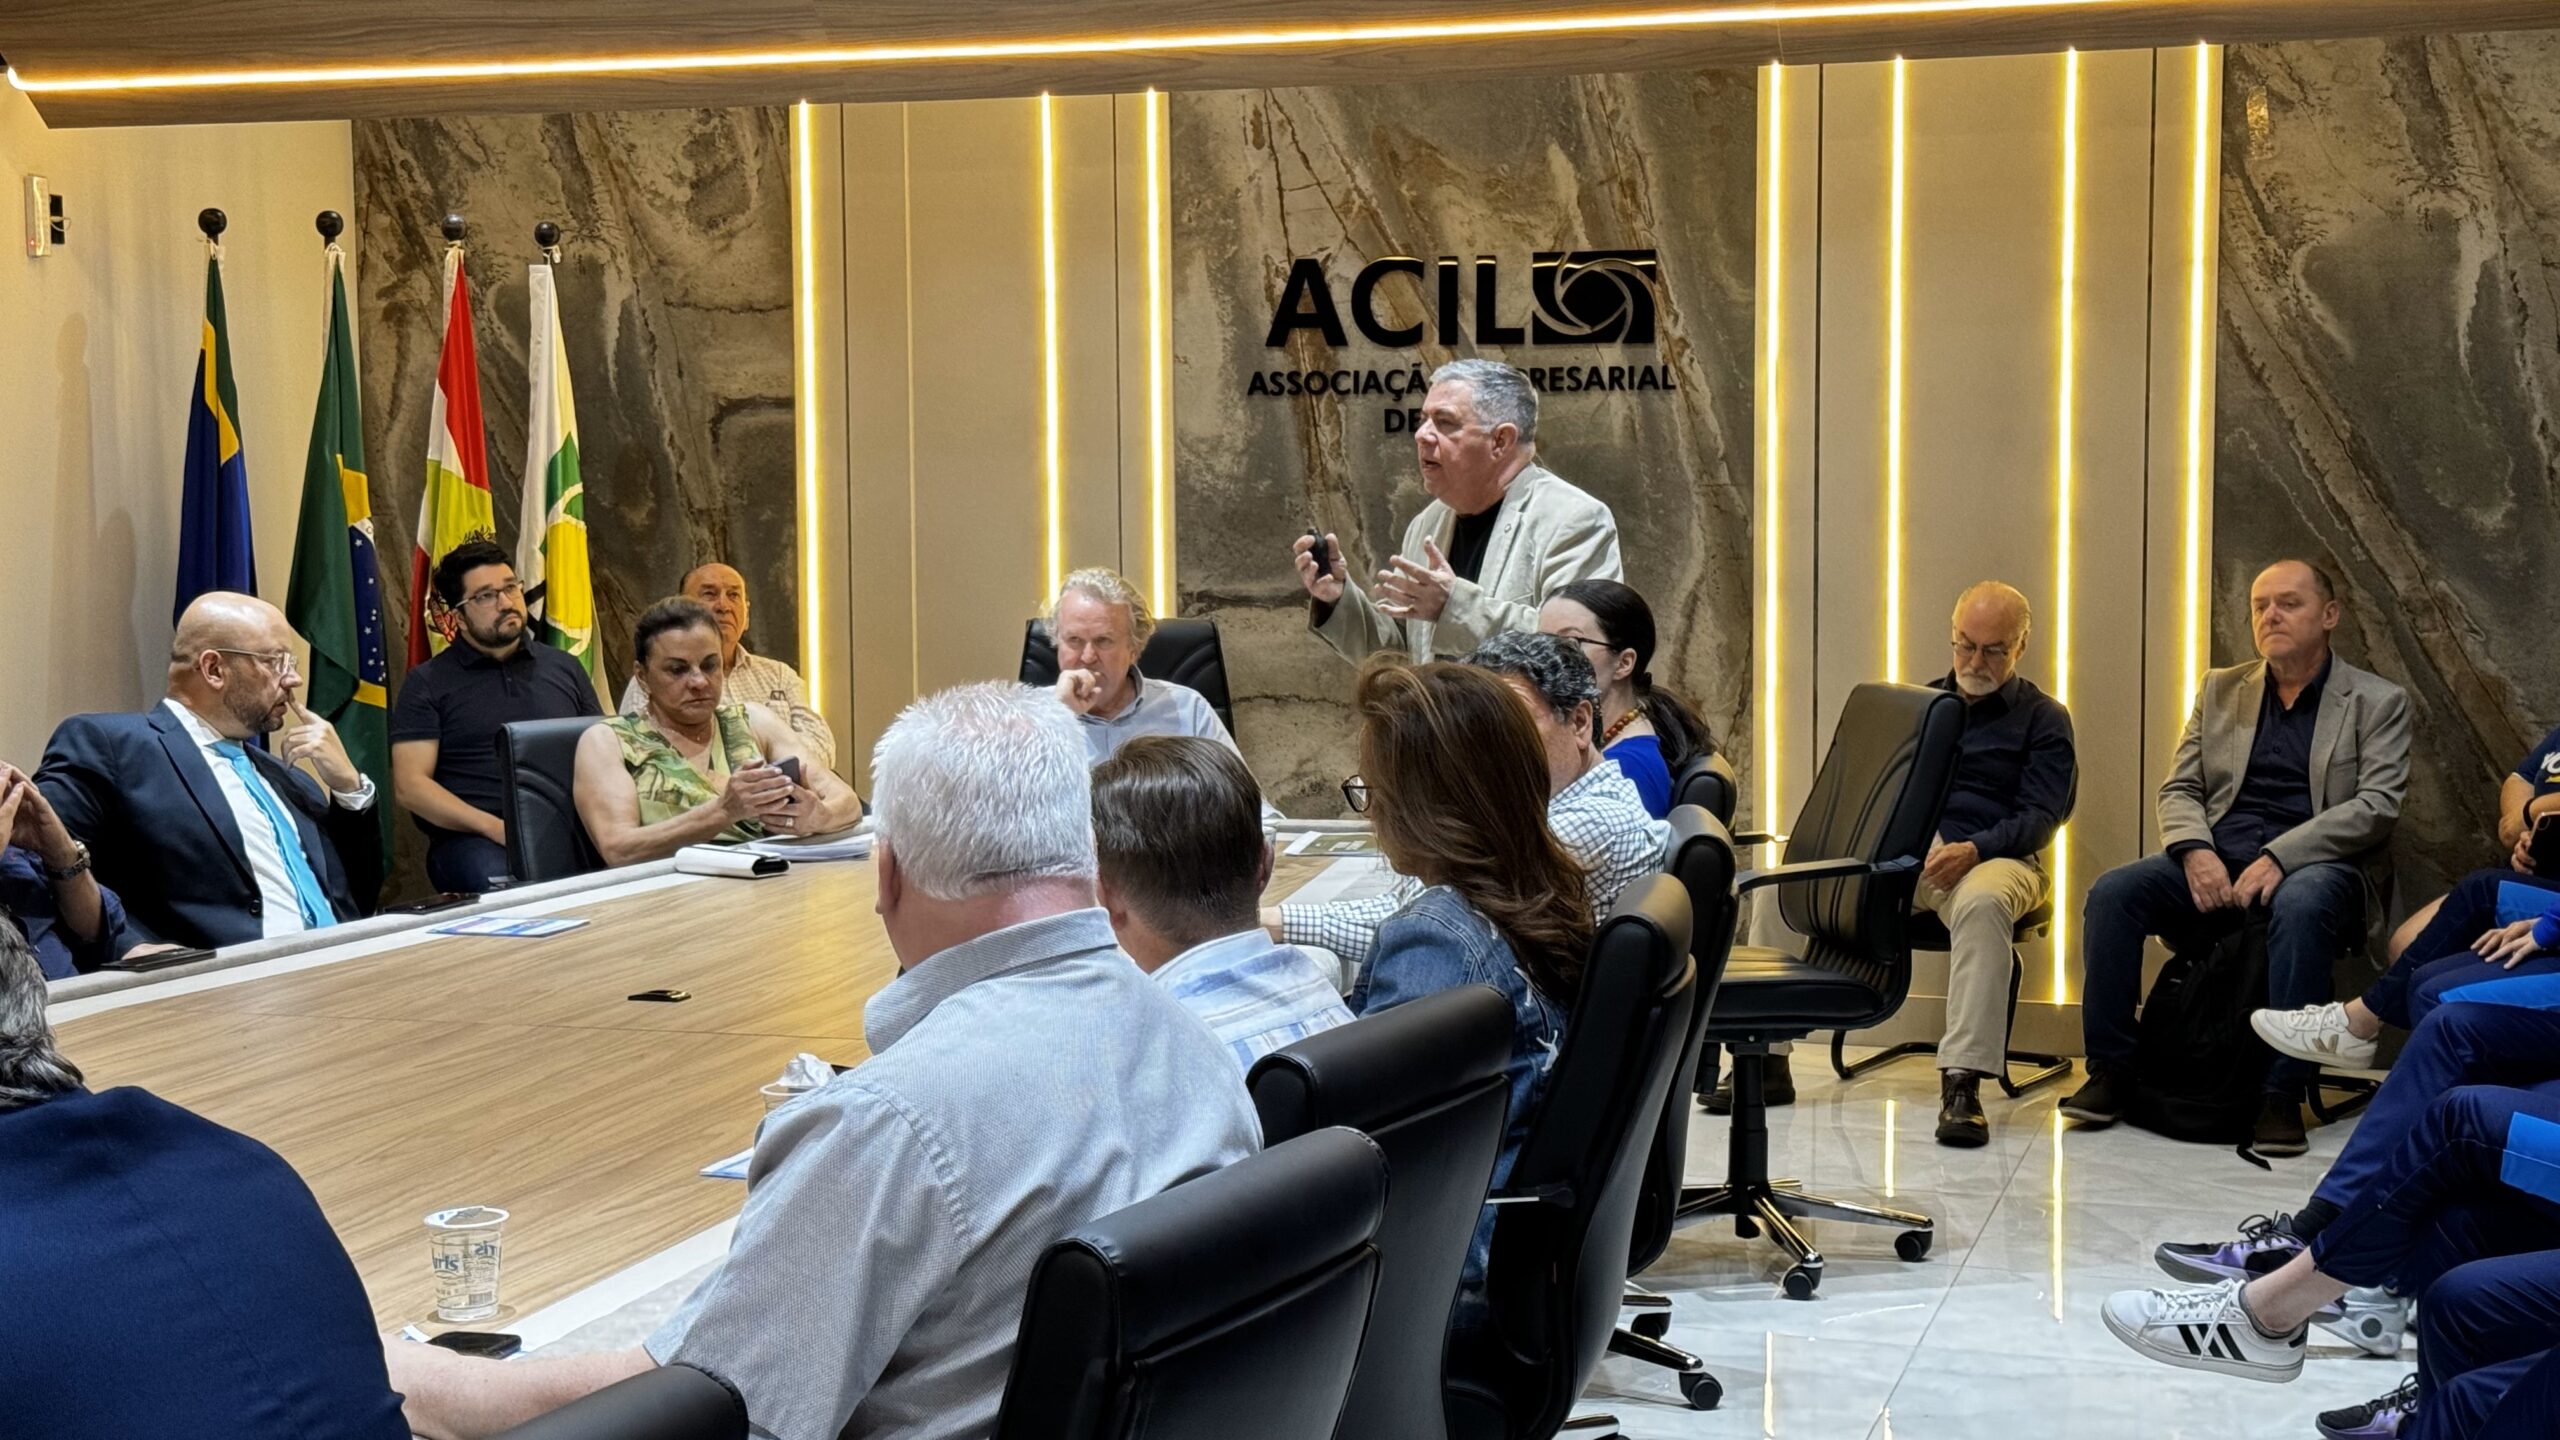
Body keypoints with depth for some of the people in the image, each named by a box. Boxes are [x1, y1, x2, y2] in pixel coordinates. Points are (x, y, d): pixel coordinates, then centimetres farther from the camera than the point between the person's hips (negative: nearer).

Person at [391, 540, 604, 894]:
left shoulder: (565, 668, 19)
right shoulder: (427, 683, 8)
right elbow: (409, 785, 0)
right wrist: (494, 827, -14)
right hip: (471, 838, -3)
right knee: (497, 880, -40)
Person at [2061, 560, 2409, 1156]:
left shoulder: (2377, 702, 7)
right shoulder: (2221, 690, 19)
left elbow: (2376, 806, -5)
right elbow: (2179, 789, 15)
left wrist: (2279, 857, -18)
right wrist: (2195, 852, -9)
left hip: (2314, 866, -4)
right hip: (2216, 866, 4)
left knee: (2300, 906, -39)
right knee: (2112, 892, -22)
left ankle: (2283, 1095, -33)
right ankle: (2111, 1072, -16)